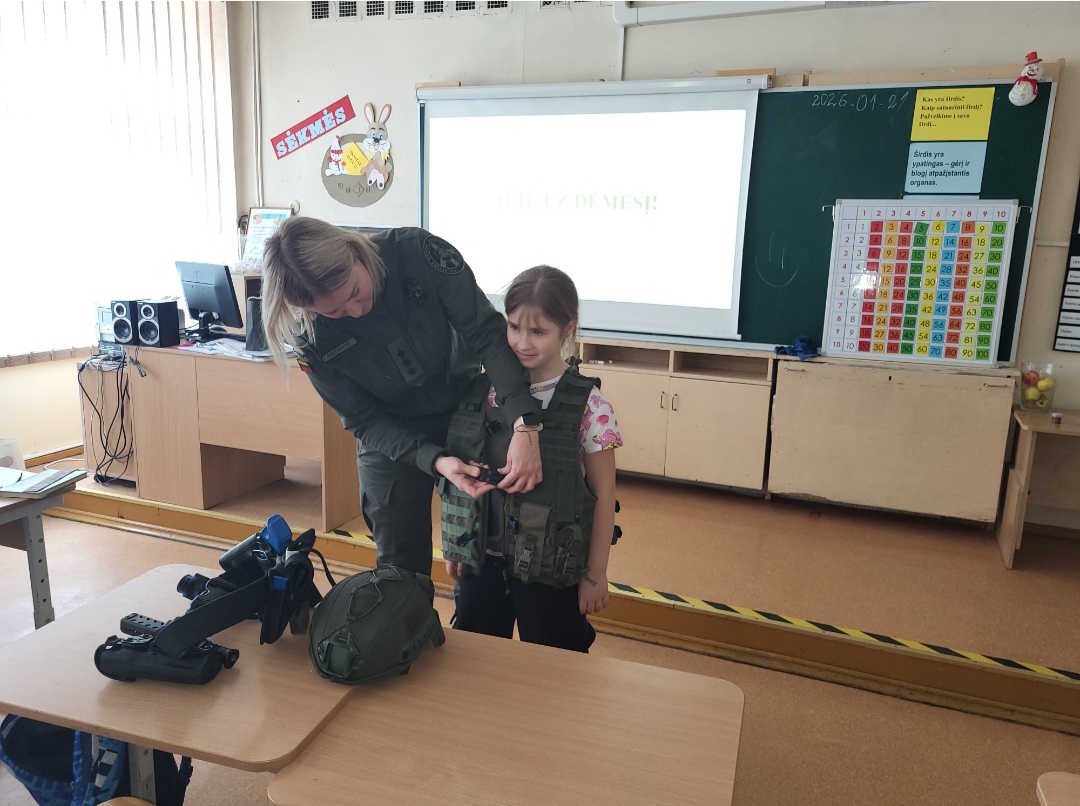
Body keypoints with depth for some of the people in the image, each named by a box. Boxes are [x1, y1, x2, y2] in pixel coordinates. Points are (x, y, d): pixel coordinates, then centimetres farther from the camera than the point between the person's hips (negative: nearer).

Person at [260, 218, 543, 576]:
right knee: (401, 566, 10)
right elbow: (365, 420, -14)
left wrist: (524, 425, -36)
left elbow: (487, 331, -25)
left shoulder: (416, 251, -26)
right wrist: (435, 461, -30)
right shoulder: (312, 338, -22)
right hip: (392, 439, 0)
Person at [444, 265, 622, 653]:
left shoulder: (588, 405, -14)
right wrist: (455, 544, 8)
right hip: (484, 557, 3)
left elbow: (603, 495, -7)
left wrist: (595, 574, -4)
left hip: (551, 567, -3)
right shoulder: (489, 390, -4)